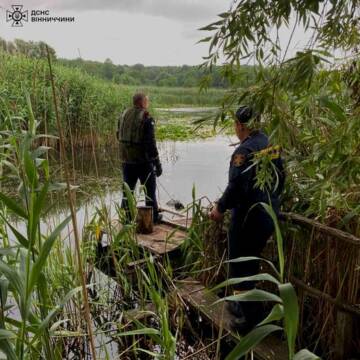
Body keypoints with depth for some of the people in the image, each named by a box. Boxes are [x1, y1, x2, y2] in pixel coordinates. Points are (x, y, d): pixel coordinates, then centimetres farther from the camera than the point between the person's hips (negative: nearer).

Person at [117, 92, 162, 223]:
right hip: (143, 160, -5)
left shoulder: (123, 115, 6)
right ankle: (153, 216, 20)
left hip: (126, 159, 5)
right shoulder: (146, 118, -14)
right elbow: (151, 143, -18)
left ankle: (126, 216, 18)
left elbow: (119, 136, 15)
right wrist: (157, 163, -13)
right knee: (150, 189, 10)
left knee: (127, 189, 14)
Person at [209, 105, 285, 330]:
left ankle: (251, 316, 14)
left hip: (249, 217, -9)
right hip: (270, 215, 9)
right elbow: (280, 179, 15)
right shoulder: (271, 146, 7)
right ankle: (243, 304, 38)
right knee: (252, 262, 22)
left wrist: (221, 208, -12)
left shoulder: (245, 150, -19)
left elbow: (237, 185, -26)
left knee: (241, 267, 6)